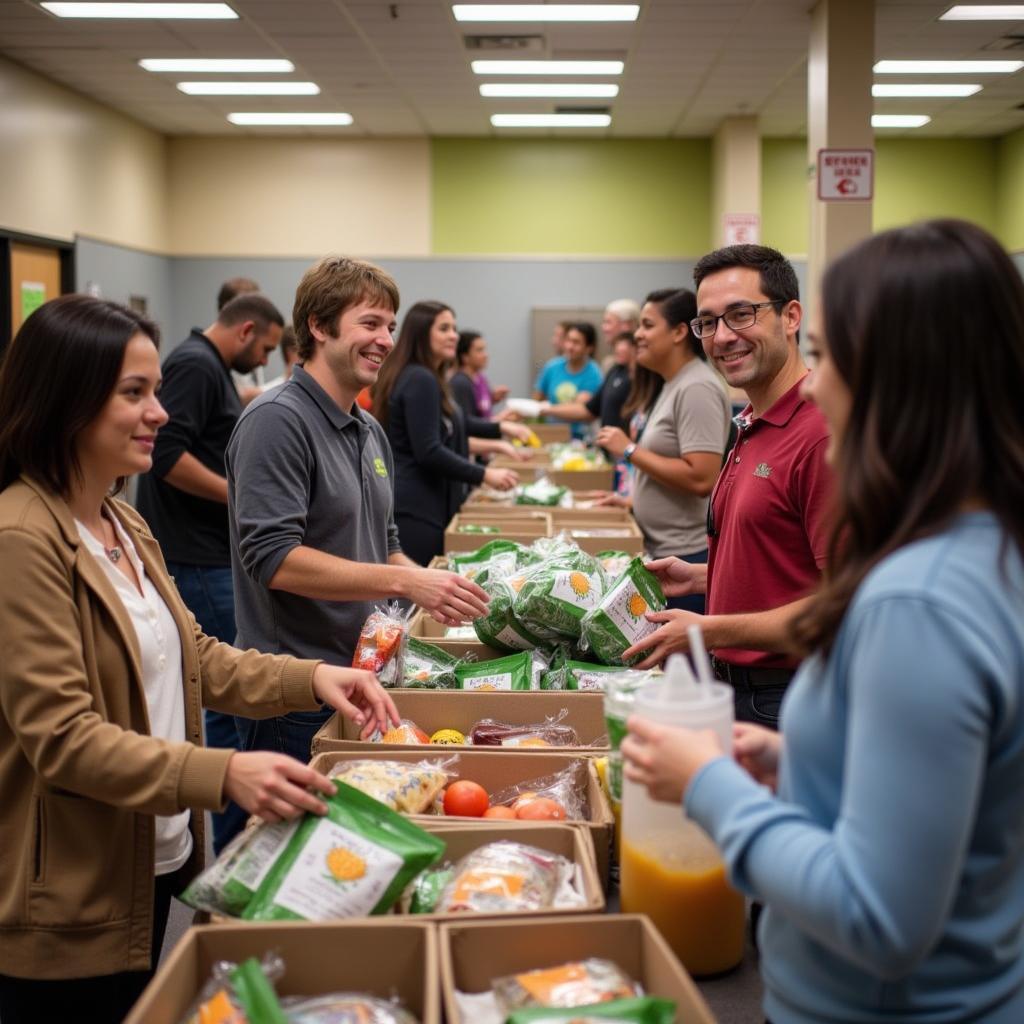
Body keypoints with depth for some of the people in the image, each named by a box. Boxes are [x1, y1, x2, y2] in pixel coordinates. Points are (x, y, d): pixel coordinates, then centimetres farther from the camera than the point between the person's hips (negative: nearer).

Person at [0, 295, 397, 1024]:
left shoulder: (124, 526, 8)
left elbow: (192, 657, 10)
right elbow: (62, 737, -24)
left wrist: (310, 677, -5)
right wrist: (224, 776, -33)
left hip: (154, 866, 8)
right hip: (71, 908, -8)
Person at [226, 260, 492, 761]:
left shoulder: (371, 431, 13)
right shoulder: (277, 420, -15)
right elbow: (274, 559, -24)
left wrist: (433, 586, 1)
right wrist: (405, 582, -25)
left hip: (362, 680, 9)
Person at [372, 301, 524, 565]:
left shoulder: (417, 376, 16)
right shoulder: (420, 380, -17)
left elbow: (448, 423, 31)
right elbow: (429, 452, -23)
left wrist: (500, 429, 25)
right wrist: (485, 475, -18)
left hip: (410, 503, 11)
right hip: (416, 507, -11)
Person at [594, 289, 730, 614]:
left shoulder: (696, 389, -17)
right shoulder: (675, 385, 14)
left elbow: (701, 479, -25)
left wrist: (630, 450, -18)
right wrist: (635, 502, 18)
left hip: (687, 556, -10)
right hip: (665, 551, 10)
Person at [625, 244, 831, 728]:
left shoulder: (822, 432, -21)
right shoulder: (752, 429, 12)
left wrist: (712, 631, -20)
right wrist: (700, 578, 9)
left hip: (788, 701, -9)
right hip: (734, 685, 9)